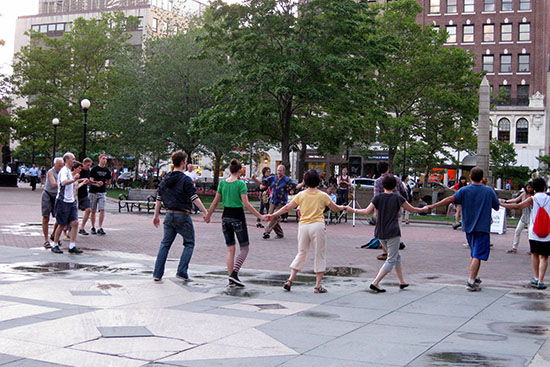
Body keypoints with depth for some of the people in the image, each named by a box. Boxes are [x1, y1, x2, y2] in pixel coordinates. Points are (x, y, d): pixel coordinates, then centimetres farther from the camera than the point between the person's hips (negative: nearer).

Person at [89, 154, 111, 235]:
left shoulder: (107, 170, 9)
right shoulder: (94, 169, -2)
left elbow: (109, 182, 20)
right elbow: (91, 181, -8)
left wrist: (102, 184, 7)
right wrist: (96, 183, -25)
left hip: (102, 192, 2)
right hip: (93, 192, -2)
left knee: (102, 210, -10)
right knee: (93, 211, 5)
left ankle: (100, 228, -8)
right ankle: (93, 228, 17)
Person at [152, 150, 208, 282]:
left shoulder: (165, 179, 8)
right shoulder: (185, 180, -12)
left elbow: (159, 198, 13)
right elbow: (195, 198, -17)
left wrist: (156, 216, 21)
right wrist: (206, 213, -14)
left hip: (169, 215, 6)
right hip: (183, 216, -6)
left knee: (165, 244, 12)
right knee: (189, 243, 9)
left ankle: (157, 274, 9)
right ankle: (182, 272, 1)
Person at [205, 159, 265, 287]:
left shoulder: (222, 183, 4)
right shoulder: (241, 184, -11)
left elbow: (215, 202, 8)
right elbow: (246, 204, -16)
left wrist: (208, 215, 21)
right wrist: (260, 216, -14)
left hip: (226, 217, 5)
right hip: (238, 217, -5)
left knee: (230, 250, 11)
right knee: (244, 248, 7)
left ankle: (231, 278, 10)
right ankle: (234, 273, -8)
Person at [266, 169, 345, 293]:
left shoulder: (301, 195, 5)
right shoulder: (323, 195, 2)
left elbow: (287, 207, 5)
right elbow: (335, 208, 13)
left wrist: (273, 215, 15)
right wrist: (343, 207, 35)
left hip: (303, 226, 2)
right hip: (317, 226, -2)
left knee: (301, 254, 15)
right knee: (320, 255, 7)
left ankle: (290, 280, 6)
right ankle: (318, 285, 5)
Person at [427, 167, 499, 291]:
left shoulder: (464, 190, -3)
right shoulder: (489, 191, -3)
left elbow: (451, 199, -16)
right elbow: (497, 207, 8)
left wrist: (433, 206, -16)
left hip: (469, 227, 3)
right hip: (482, 228, -3)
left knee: (473, 254, 21)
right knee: (477, 255, -6)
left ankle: (474, 278, 30)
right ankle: (471, 282, -13)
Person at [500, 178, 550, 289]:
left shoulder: (532, 199, -5)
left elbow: (517, 206, -6)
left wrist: (502, 204, 4)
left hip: (534, 233, 0)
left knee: (534, 254, 19)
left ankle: (536, 278, 24)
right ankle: (540, 281, -8)